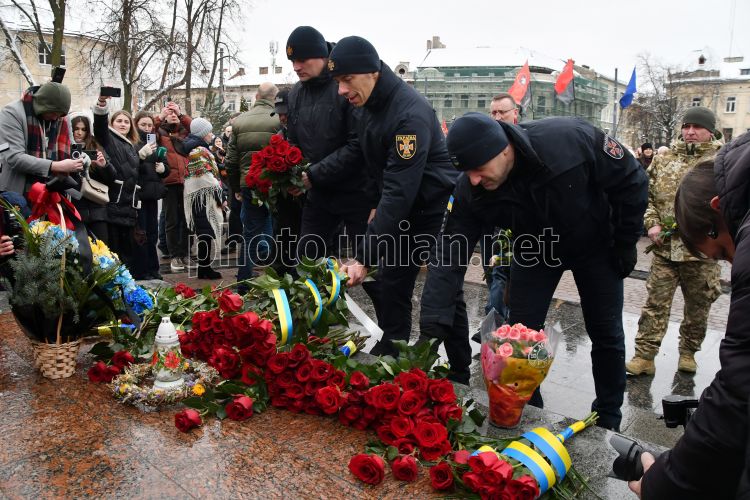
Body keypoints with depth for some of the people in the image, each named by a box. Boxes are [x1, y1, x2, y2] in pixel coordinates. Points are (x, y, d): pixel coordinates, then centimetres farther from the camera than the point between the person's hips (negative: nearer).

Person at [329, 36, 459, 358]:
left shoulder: (411, 114, -29)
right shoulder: (365, 105, -2)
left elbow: (400, 191, -34)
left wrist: (365, 256, -35)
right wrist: (375, 204, 7)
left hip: (435, 208, -8)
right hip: (402, 210, 8)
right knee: (390, 284, 10)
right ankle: (390, 355, 25)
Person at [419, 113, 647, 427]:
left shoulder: (571, 139, -37)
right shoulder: (470, 191, -29)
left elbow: (631, 181, -20)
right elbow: (449, 258, -27)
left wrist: (624, 245, -13)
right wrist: (432, 326, -35)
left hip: (595, 245, -1)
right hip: (535, 251, 2)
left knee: (607, 336, 7)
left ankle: (608, 421, 28)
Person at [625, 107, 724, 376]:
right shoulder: (664, 159, 8)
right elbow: (646, 195, 10)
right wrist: (652, 223, -4)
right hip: (665, 247, 2)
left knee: (698, 307, 12)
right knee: (655, 303, 3)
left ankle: (688, 352, 31)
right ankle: (644, 356, 9)